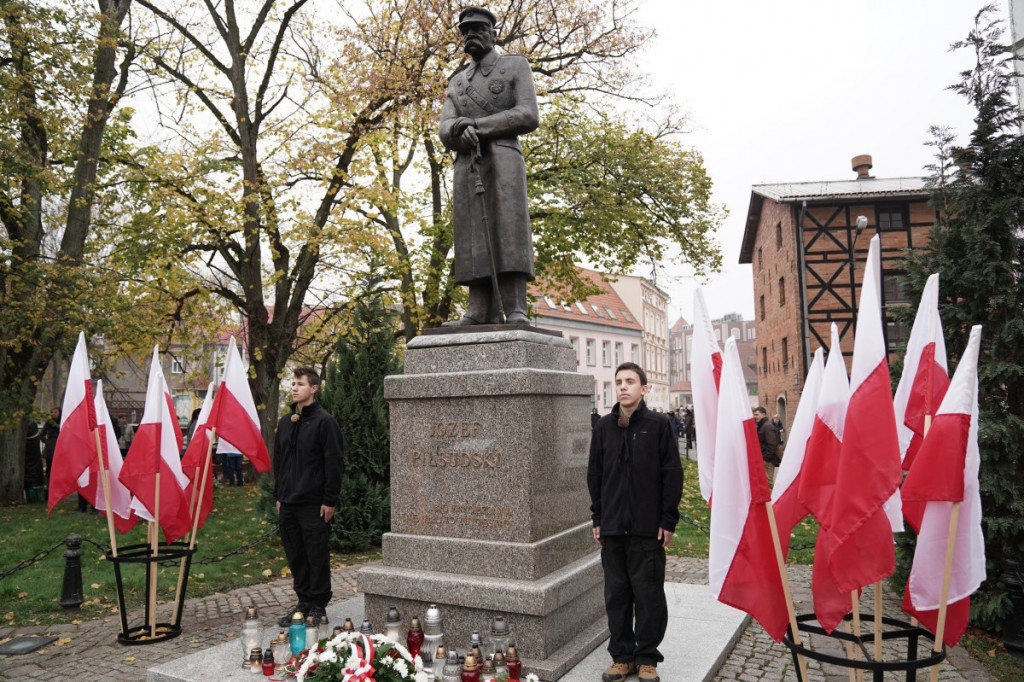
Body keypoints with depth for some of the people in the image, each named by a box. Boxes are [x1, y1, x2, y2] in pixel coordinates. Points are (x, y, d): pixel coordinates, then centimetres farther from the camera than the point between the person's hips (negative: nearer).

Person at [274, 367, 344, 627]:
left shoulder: (324, 421, -9)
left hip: (313, 503, -7)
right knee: (295, 557, 13)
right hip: (288, 503, 7)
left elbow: (335, 462, -12)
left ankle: (318, 606, 15)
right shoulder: (285, 421, 13)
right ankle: (304, 601, 26)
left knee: (317, 557, 2)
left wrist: (330, 500, -14)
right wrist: (278, 496, 16)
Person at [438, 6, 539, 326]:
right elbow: (445, 131, 10)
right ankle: (481, 312, -15)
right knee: (474, 240, -8)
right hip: (466, 168, 5)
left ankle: (515, 312, -24)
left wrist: (478, 126, -10)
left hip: (503, 161, -4)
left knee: (508, 233, -17)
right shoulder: (457, 83, 26)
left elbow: (529, 117, -4)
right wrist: (462, 130, -15)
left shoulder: (516, 65, 12)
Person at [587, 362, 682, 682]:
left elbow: (673, 475, -4)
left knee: (648, 594, 5)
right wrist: (598, 518, 8)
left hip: (648, 527, -3)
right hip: (612, 527, 4)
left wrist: (668, 520, -7)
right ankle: (622, 655, 24)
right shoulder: (604, 426, 7)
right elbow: (594, 474, 11)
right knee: (616, 594, 11)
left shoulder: (659, 425, -3)